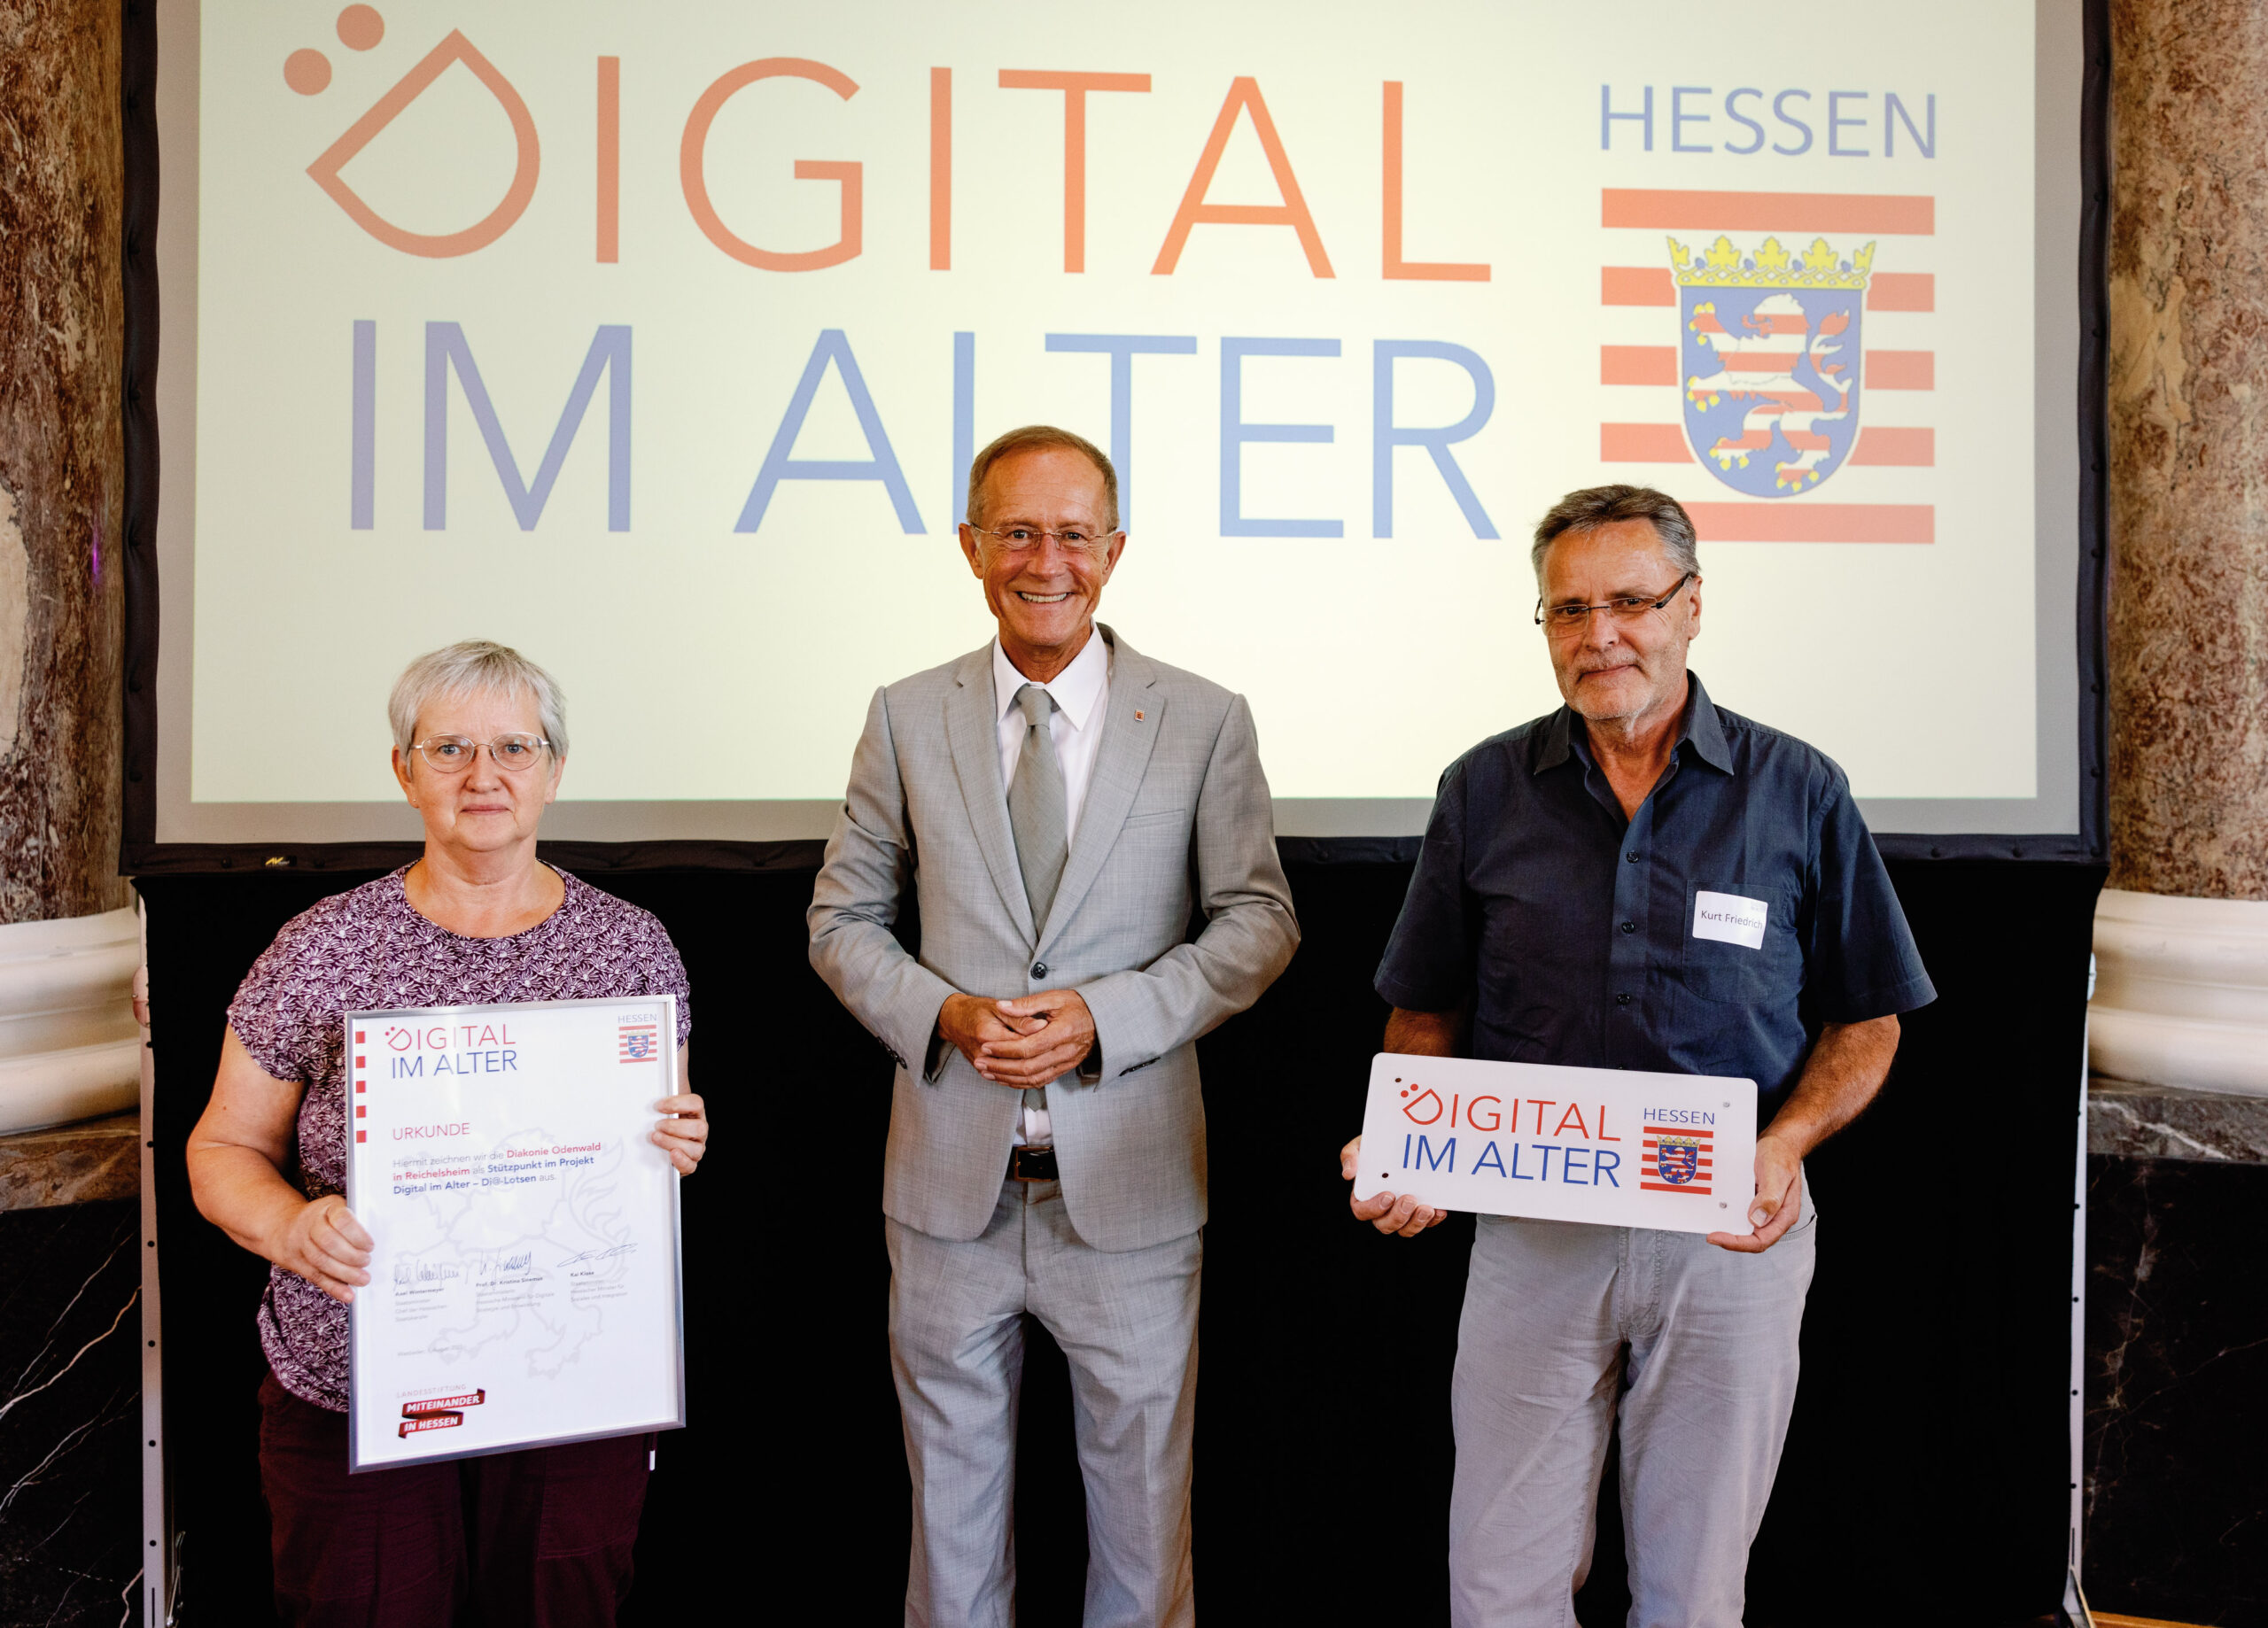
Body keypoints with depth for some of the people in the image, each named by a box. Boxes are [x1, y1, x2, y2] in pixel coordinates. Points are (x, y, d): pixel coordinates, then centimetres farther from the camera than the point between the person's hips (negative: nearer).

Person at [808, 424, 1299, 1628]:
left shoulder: (1205, 722, -1)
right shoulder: (907, 718, 3)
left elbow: (1260, 921, 0)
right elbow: (842, 918, 8)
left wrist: (1106, 1017, -14)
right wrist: (939, 1014, -11)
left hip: (1129, 1192, -1)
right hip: (952, 1183, 1)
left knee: (1142, 1499, 12)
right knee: (951, 1503, 16)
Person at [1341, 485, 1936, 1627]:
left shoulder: (1798, 793, 0)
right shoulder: (1484, 791, 3)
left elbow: (1866, 1023, 5)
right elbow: (1426, 1015, 8)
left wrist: (1785, 1144, -13)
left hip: (1730, 1235, 0)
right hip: (1529, 1231, 1)